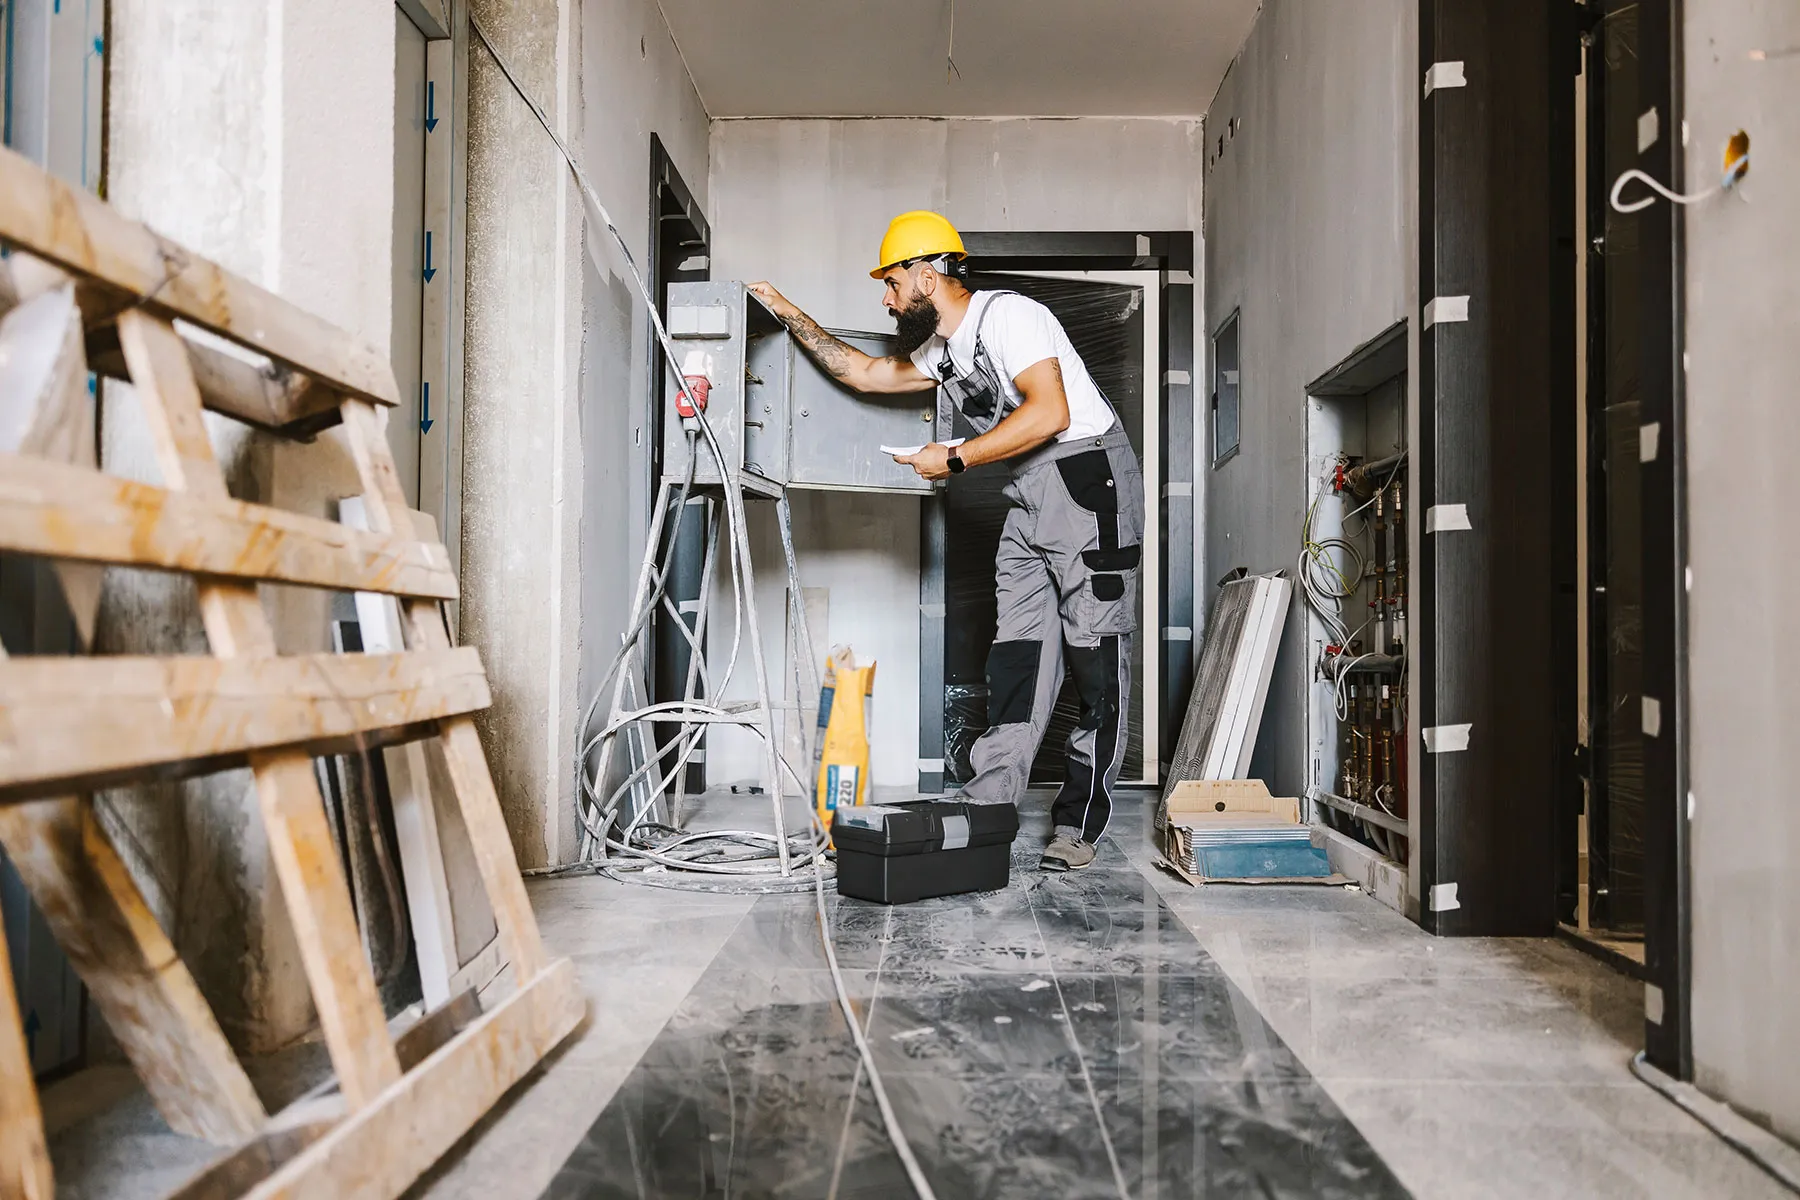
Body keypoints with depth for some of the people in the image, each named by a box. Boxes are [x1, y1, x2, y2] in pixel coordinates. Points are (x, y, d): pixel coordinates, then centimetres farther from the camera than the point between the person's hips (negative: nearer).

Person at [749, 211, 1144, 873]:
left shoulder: (1007, 315, -12)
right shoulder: (940, 350, 16)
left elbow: (1048, 412, -24)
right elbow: (865, 373, 28)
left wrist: (955, 459, -17)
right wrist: (791, 316, 26)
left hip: (1090, 476, -9)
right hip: (1031, 495, 9)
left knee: (1095, 657, -6)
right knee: (1018, 650, 2)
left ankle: (1078, 825, -3)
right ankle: (987, 804, 0)